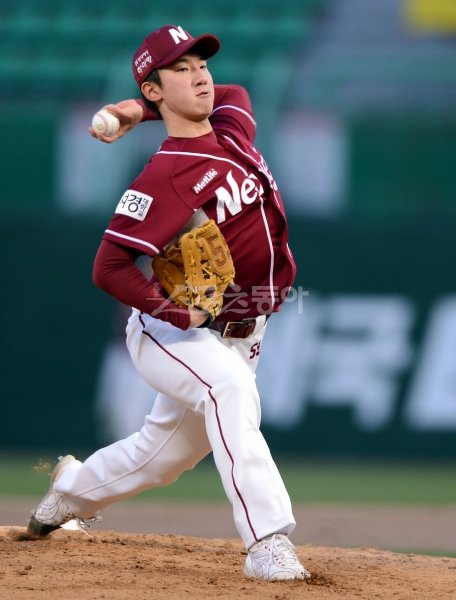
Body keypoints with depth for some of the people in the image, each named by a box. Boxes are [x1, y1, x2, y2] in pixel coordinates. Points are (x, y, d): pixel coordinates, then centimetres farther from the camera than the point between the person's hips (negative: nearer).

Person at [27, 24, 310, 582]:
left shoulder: (233, 126, 1)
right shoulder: (165, 177, -21)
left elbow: (228, 94, 26)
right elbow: (109, 268, -24)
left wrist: (140, 112, 12)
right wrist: (180, 312, -32)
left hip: (237, 338, 7)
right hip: (168, 334, -7)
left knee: (162, 455, 18)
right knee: (231, 388, -35)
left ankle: (72, 489, 47)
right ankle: (268, 543, -42)